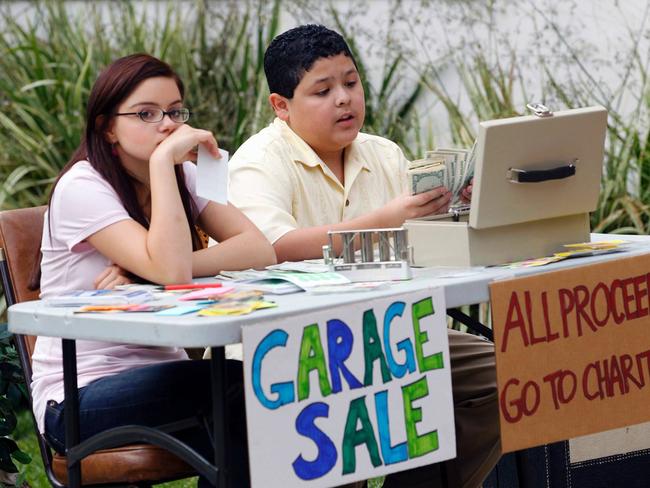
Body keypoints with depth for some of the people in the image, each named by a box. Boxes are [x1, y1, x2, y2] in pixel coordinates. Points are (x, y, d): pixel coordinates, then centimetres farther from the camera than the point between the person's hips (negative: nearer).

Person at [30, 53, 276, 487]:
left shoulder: (185, 176, 7)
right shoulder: (82, 187, -13)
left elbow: (260, 250, -10)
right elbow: (171, 269, -27)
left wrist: (146, 274, -21)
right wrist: (163, 159, -25)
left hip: (158, 377, 6)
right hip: (79, 399, -6)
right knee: (247, 384, -27)